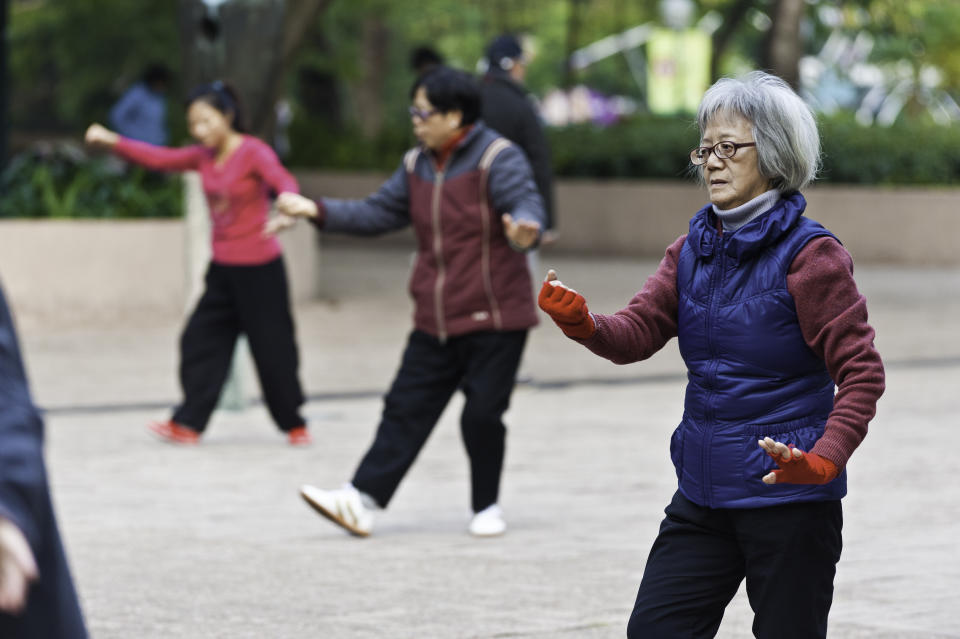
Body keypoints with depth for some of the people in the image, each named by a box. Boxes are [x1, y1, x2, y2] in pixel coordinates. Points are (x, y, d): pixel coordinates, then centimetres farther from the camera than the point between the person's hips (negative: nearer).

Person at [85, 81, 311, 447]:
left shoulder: (253, 152, -14)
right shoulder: (203, 157, 6)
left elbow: (283, 181, -30)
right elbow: (158, 158, 2)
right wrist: (113, 142, -10)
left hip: (260, 268, -7)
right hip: (223, 268, 7)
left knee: (272, 348, 2)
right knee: (200, 341, 5)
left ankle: (295, 424, 18)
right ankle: (188, 424, 9)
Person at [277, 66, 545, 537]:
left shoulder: (497, 158, -12)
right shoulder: (417, 165, 11)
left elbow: (527, 205, -27)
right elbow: (378, 213, 19)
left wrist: (523, 230, -51)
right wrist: (316, 211, 12)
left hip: (494, 320, -7)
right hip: (435, 322, 7)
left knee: (482, 415, -2)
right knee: (405, 409, 2)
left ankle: (486, 507, 16)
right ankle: (362, 500, -2)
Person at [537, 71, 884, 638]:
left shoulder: (809, 255, -11)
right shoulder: (695, 250, 10)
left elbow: (862, 373, -14)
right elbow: (638, 332, -1)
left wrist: (824, 460, -28)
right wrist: (583, 324, -23)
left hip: (789, 500, -6)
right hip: (703, 497, 6)